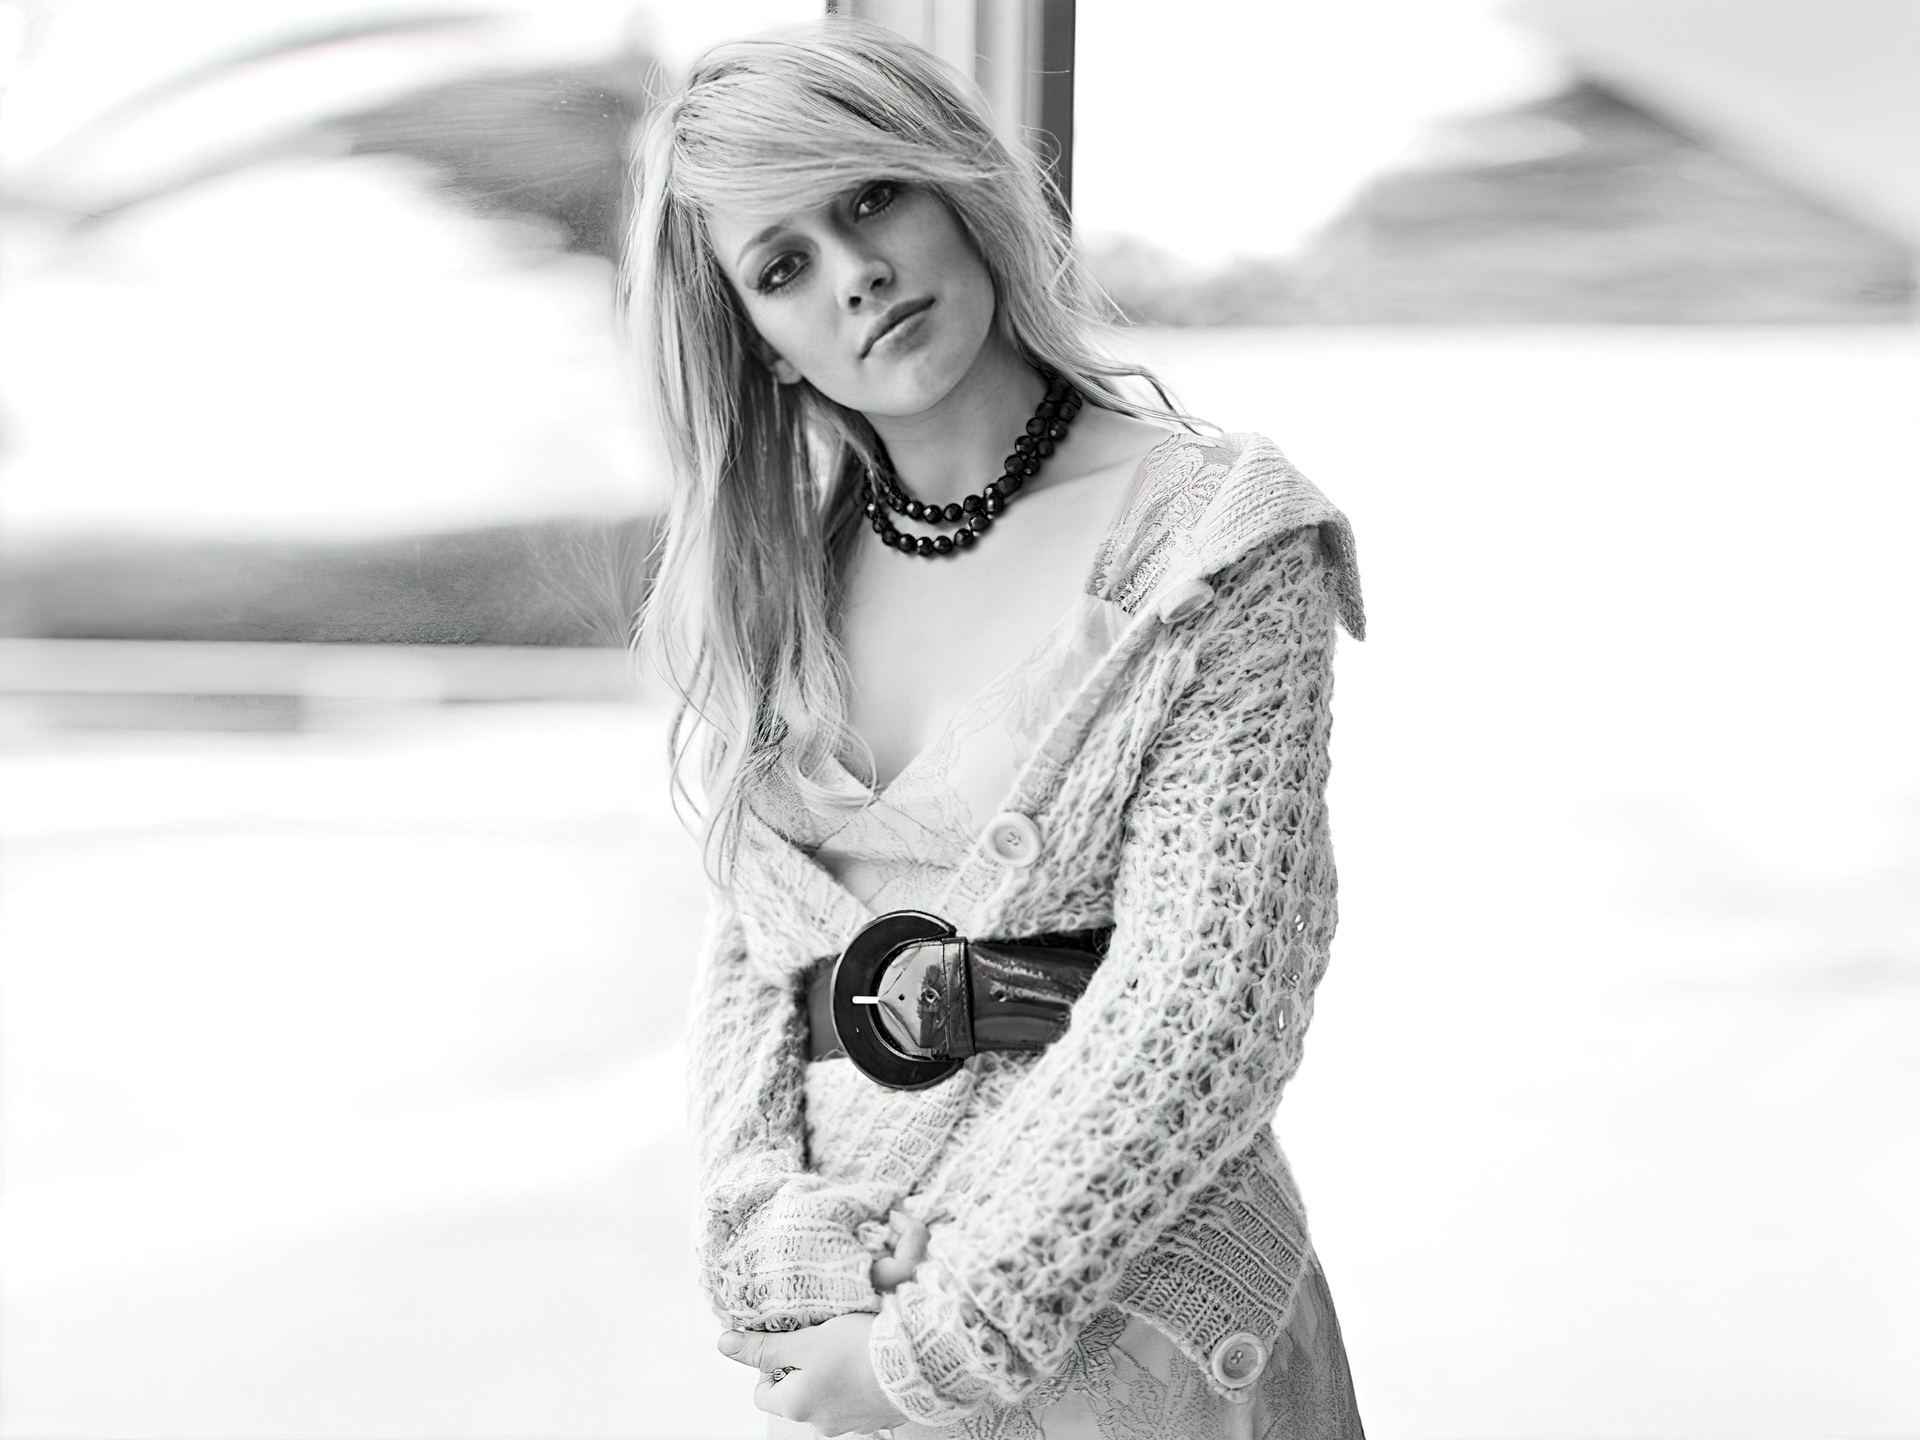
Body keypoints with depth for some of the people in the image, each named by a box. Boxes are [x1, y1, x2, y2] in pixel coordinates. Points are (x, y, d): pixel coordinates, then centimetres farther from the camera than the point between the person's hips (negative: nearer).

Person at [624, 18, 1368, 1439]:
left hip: (1110, 1303, -5)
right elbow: (750, 946, 5)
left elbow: (1202, 1004, -17)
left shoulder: (1213, 544, -12)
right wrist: (781, 1254, -11)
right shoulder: (788, 569, 5)